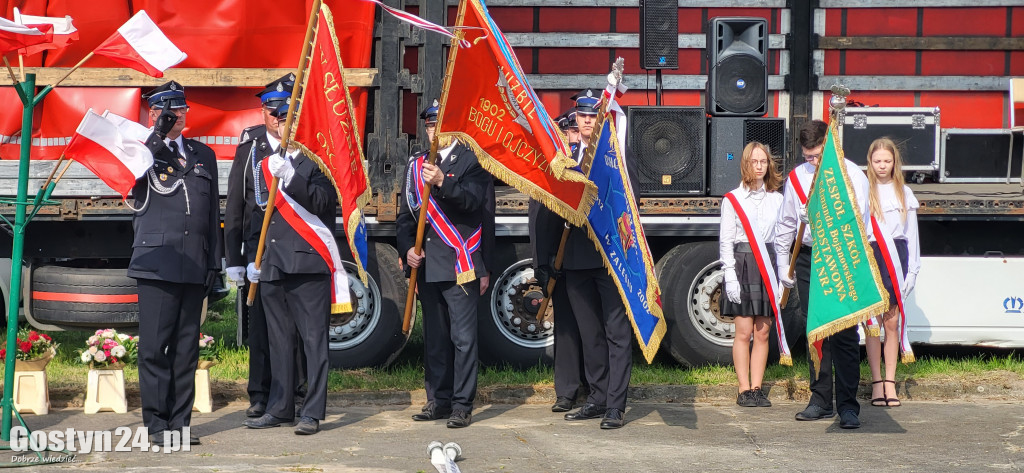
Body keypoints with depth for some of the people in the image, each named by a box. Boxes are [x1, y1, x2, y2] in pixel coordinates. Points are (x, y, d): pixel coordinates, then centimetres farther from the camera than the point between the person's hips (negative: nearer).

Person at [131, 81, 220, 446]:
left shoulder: (204, 155, 18)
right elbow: (130, 174, -17)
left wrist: (214, 262, 14)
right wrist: (160, 134, -23)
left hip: (194, 266, 4)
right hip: (157, 263, -4)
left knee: (186, 348, 6)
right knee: (154, 346, -6)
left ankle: (180, 423, 11)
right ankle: (157, 424, 0)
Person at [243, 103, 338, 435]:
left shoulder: (318, 162, 2)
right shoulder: (265, 166, 19)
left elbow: (324, 202, -15)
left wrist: (291, 178, -24)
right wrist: (253, 258, 14)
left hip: (308, 263, -6)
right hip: (272, 267, 6)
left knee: (313, 338, -5)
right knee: (279, 339, 10)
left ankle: (313, 412, -4)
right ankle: (280, 408, 18)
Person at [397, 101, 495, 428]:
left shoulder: (472, 161, 1)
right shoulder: (416, 166, 16)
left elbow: (475, 200, -15)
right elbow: (405, 215, 16)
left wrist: (443, 182, -31)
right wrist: (407, 248, 0)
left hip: (461, 267, -5)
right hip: (427, 267, 5)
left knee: (463, 338, -6)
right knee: (433, 338, 10)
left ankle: (462, 405, -3)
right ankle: (439, 400, 19)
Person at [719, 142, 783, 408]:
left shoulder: (777, 199, 11)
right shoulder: (733, 199, 2)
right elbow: (725, 241, -1)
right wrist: (730, 276, -9)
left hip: (769, 264, 3)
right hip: (743, 264, -3)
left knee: (763, 332, 4)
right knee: (744, 332, -4)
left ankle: (757, 389, 8)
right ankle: (744, 390, 1)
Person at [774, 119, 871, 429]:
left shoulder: (852, 175, -3)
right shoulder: (797, 177, 9)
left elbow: (857, 221, -9)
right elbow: (785, 226, 15)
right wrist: (784, 266, 15)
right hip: (808, 260, 4)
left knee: (844, 333, -7)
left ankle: (848, 406, -4)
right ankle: (821, 400, 15)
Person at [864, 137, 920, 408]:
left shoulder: (904, 193, 11)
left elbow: (911, 233, 12)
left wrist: (912, 268, 5)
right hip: (869, 256, -2)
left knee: (892, 323, 1)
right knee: (873, 322, -2)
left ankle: (890, 381, 5)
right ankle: (877, 382, 4)